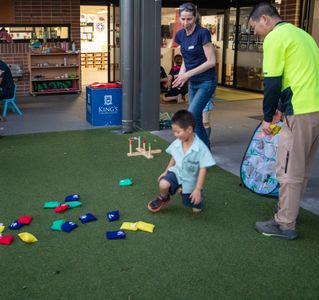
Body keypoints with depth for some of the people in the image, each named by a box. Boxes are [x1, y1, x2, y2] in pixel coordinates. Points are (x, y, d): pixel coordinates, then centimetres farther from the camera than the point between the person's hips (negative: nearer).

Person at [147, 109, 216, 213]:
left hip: (191, 181, -2)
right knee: (163, 184, -30)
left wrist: (197, 189, -24)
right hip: (177, 172, 3)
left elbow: (203, 169, -23)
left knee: (196, 209, 6)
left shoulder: (201, 148, -27)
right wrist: (166, 172, 9)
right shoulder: (177, 143, -12)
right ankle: (164, 198, 6)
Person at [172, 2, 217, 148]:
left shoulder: (203, 33, -16)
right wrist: (181, 74, -4)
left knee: (191, 116, -16)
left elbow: (211, 61, -16)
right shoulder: (180, 35, 4)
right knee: (196, 117, 9)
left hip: (206, 82, -7)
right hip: (193, 83, 7)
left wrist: (188, 74, -18)